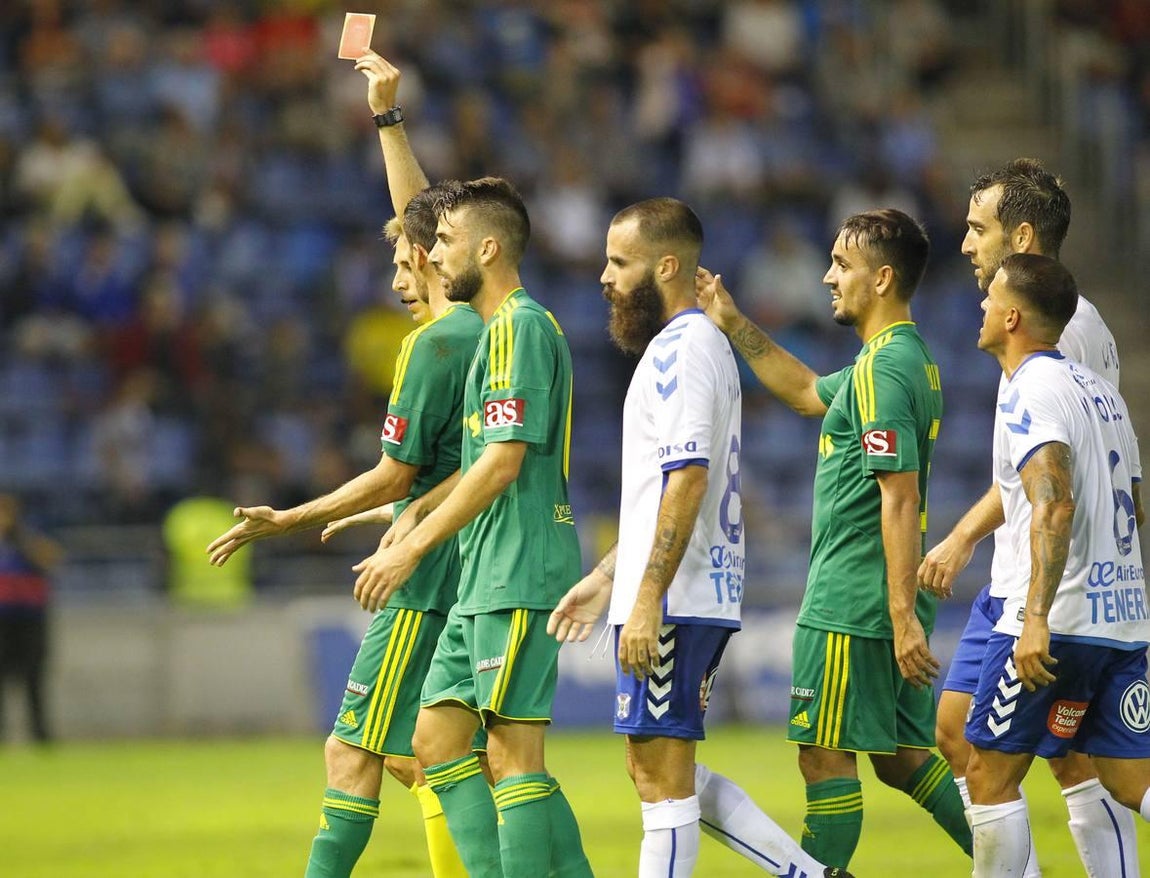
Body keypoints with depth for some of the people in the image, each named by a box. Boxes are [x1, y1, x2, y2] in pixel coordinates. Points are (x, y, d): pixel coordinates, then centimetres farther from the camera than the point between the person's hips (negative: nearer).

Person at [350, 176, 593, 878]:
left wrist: (411, 548, -17)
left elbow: (502, 462, -19)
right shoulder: (502, 329, 19)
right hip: (485, 582, 10)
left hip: (519, 577, -10)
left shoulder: (520, 327, -12)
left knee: (513, 749, -9)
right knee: (439, 736, 8)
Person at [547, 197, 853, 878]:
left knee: (662, 775, -6)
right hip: (704, 596, 10)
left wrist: (646, 600, -24)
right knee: (667, 769, 14)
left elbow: (687, 482, -22)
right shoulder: (702, 344, 19)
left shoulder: (680, 350, -13)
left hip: (672, 602, -10)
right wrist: (605, 578, 27)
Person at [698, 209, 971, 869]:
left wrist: (904, 616, -25)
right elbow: (808, 393, 30)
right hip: (889, 604, 10)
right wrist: (734, 325, 26)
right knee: (903, 756, 13)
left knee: (825, 754, -2)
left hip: (850, 605, -10)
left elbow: (900, 498, -23)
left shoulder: (883, 370, -17)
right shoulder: (912, 360, 13)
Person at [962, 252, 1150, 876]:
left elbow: (1056, 503, -23)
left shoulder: (1030, 391, -10)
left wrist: (1036, 618, -30)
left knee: (990, 773, 3)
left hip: (1057, 621, -8)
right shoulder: (1100, 390, 17)